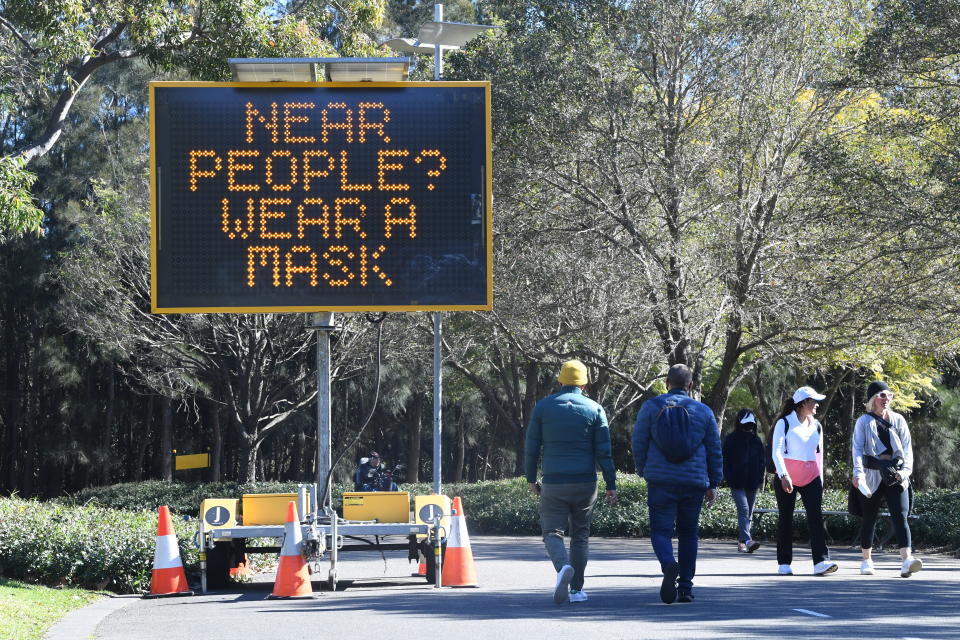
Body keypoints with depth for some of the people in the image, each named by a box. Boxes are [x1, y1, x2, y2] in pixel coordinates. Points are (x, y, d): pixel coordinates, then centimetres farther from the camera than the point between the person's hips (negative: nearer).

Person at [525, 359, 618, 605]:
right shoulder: (595, 409, 2)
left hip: (553, 483, -1)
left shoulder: (543, 407, 2)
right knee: (580, 535, 13)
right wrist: (611, 485, 1)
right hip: (585, 483, 1)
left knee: (552, 532, 3)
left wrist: (531, 479, 13)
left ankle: (563, 567, -27)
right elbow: (603, 452, -2)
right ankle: (576, 589, 12)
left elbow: (531, 447, 2)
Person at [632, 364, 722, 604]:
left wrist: (643, 472, 17)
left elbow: (639, 443, 2)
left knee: (661, 531, -1)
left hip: (661, 481, -2)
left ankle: (669, 565, -31)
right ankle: (685, 587, 11)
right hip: (694, 482, 2)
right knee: (688, 533, 13)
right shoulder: (703, 411, 9)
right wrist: (713, 484, 16)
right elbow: (715, 451, 10)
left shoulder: (651, 407, 2)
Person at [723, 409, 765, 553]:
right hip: (737, 484, -5)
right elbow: (725, 460, 1)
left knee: (748, 513, 7)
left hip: (752, 483, 5)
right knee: (743, 509, -19)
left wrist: (760, 479, 8)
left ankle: (741, 542, 16)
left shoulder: (756, 441, 14)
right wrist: (728, 478, -8)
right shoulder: (731, 440, 2)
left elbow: (761, 462, 18)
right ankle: (747, 540, -30)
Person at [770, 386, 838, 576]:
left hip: (811, 478, 4)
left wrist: (820, 478, 17)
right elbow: (776, 451, -10)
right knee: (785, 519, 2)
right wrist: (783, 475, -22)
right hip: (787, 479, -4)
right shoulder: (784, 423, -3)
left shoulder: (816, 426, 14)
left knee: (816, 517, -10)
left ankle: (821, 562, -18)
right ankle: (784, 564, 9)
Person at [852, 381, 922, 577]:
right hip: (872, 475, -1)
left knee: (900, 516, -14)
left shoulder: (898, 420, 13)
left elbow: (907, 448, 10)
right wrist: (858, 472, -21)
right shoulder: (864, 422, 5)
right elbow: (858, 448, -5)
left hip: (895, 477, 1)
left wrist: (905, 471, -7)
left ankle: (906, 561, -27)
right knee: (869, 517, 7)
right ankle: (867, 560, 21)